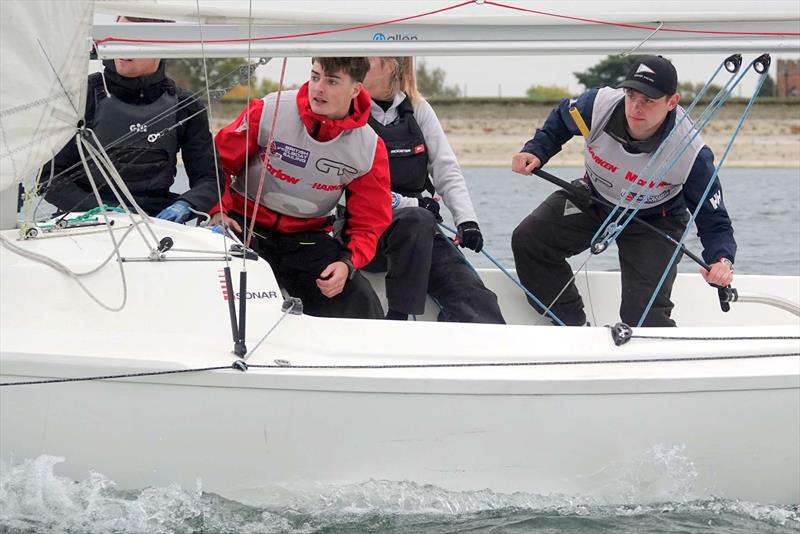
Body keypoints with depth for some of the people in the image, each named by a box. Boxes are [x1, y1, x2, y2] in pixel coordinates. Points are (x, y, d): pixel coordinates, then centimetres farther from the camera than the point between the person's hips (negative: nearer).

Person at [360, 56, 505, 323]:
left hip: (420, 231, 4)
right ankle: (398, 320, -34)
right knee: (418, 221, -36)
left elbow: (447, 170, 6)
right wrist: (410, 205, -14)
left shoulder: (417, 109, 10)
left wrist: (467, 219, -10)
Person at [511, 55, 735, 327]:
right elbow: (560, 120, -1)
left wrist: (722, 259, -45)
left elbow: (714, 220, -26)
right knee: (528, 240, -12)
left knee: (644, 314, -20)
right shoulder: (599, 104, -28)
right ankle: (572, 326, 2)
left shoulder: (692, 154, -34)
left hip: (653, 220, -4)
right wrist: (536, 150, -16)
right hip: (593, 198, 4)